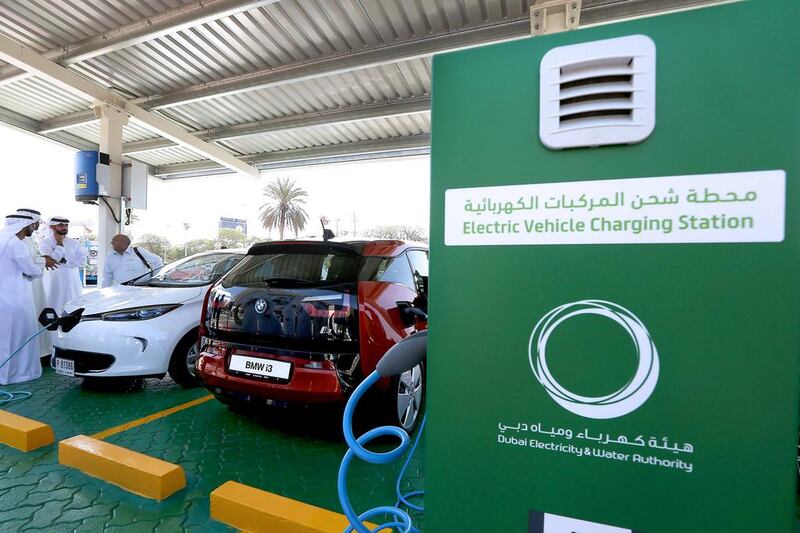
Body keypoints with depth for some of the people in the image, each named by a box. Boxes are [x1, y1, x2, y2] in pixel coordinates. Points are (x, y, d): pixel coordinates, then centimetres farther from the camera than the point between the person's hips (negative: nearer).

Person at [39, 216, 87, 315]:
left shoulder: (74, 243, 10)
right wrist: (59, 243, -6)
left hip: (73, 285, 2)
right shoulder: (45, 242, 2)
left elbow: (82, 260, -1)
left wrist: (64, 261, -9)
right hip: (54, 284, -2)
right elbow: (54, 257, -13)